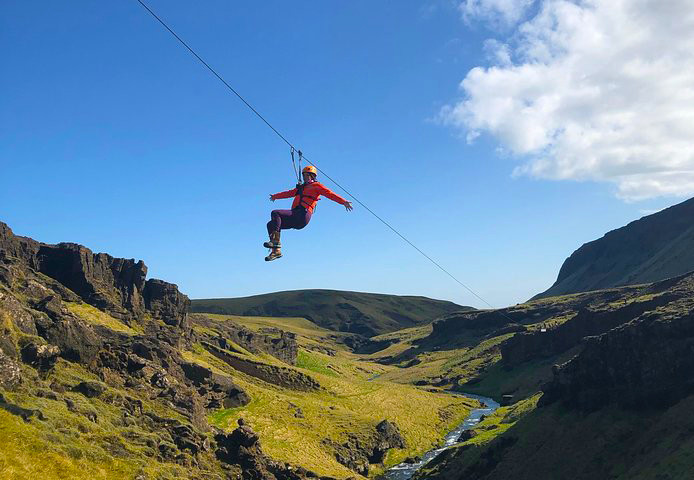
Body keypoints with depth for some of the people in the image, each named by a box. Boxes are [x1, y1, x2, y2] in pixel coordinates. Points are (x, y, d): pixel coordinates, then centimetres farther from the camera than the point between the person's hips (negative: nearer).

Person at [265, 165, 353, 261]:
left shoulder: (316, 186, 8)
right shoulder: (301, 187, 30)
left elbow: (330, 194, -4)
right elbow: (289, 193, 45)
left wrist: (343, 202, -17)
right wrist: (275, 196, 57)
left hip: (302, 215, -9)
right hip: (295, 217, 9)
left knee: (275, 213, -22)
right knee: (270, 224, 0)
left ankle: (276, 242, -27)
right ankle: (276, 251, -9)